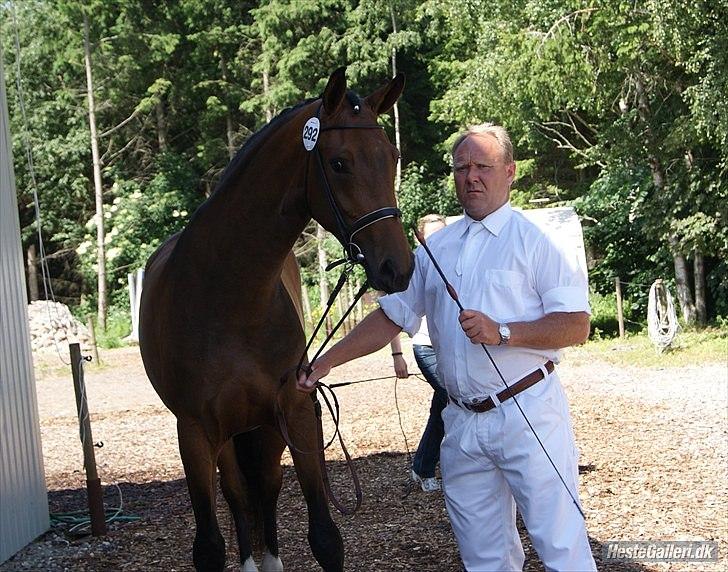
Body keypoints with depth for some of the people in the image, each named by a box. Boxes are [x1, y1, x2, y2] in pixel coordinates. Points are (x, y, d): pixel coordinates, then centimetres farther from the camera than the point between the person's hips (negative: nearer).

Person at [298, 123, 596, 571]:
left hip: (528, 415, -5)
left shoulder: (537, 239, -4)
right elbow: (392, 316, 17)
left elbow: (576, 327, -11)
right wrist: (325, 363, 10)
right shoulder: (437, 246, 13)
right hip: (462, 421, 6)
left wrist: (501, 332, -23)